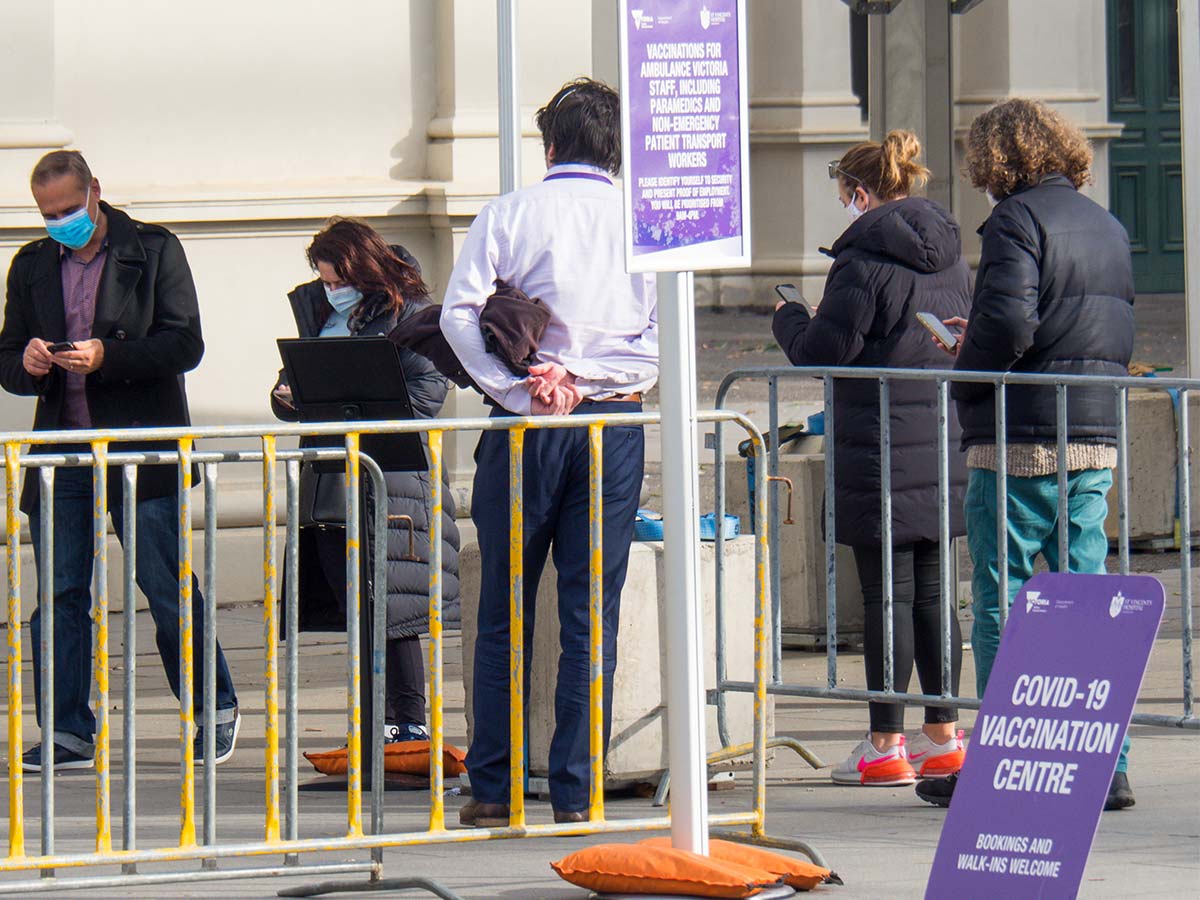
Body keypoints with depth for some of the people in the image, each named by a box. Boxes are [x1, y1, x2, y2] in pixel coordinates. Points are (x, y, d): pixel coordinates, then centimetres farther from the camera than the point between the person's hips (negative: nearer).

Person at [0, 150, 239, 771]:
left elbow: (185, 345, -6)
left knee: (168, 591, -2)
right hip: (60, 456, 4)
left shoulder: (155, 252, 2)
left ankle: (216, 711, 11)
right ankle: (68, 734, 6)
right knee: (58, 596, 1)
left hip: (141, 451, -4)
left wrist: (106, 357, -18)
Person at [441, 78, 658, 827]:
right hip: (615, 421, 1)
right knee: (592, 612, 3)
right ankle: (576, 792, 0)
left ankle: (493, 790, 6)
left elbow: (459, 312, -9)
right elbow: (664, 333, -4)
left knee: (505, 614, 7)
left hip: (526, 425, -1)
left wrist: (520, 391, -13)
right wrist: (587, 379, -6)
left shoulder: (510, 216, 2)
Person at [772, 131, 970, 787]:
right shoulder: (950, 258, 10)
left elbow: (824, 351, -13)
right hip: (945, 447, 7)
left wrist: (788, 318, 8)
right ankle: (942, 738, 17)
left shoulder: (864, 260, -14)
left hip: (881, 450, -7)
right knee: (931, 591, 13)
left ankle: (886, 745, 0)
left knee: (886, 594, -3)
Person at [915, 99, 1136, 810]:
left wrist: (967, 378, -3)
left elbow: (1007, 322, -21)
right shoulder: (1107, 225, 14)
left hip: (1022, 439, -7)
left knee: (1002, 600, -1)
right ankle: (1106, 768, 6)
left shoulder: (1019, 218, -9)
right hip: (1096, 438, 7)